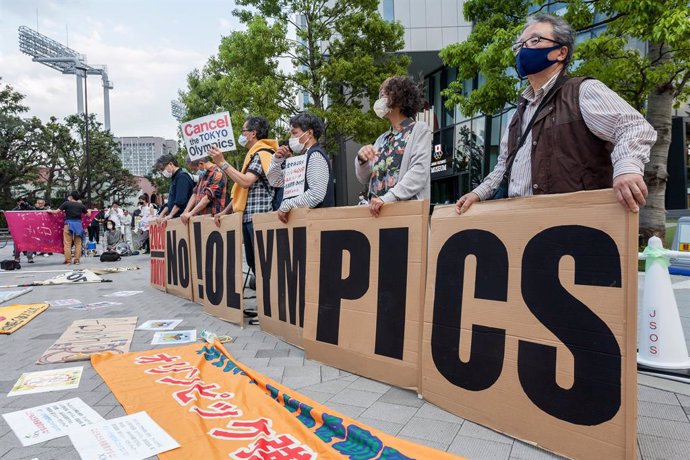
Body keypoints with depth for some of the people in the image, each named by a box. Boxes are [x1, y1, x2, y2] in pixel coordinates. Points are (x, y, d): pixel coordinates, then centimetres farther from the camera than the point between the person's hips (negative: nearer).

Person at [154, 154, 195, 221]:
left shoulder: (182, 176, -10)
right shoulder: (174, 178, 21)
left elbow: (181, 201, -19)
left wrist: (170, 215, -17)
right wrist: (161, 215, 17)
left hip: (181, 217, -9)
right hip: (174, 217, 9)